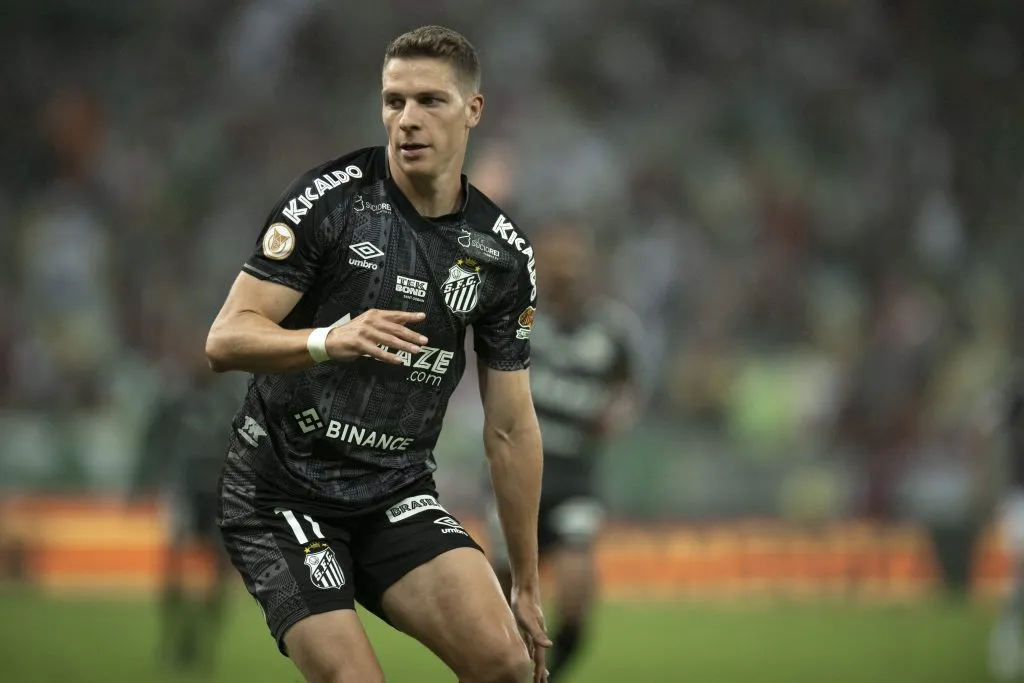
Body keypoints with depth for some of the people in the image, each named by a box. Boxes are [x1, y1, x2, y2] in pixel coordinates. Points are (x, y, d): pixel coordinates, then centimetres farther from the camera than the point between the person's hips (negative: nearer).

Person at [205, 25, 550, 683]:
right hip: (281, 494, -3)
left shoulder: (503, 252, 2)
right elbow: (226, 339, -15)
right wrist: (331, 339, -35)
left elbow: (511, 428, 8)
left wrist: (527, 585, 9)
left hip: (398, 495, 4)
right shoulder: (332, 197, -11)